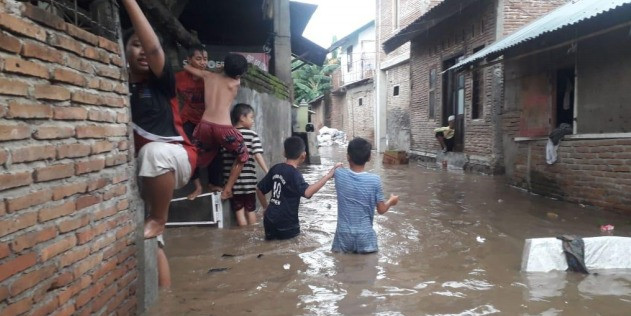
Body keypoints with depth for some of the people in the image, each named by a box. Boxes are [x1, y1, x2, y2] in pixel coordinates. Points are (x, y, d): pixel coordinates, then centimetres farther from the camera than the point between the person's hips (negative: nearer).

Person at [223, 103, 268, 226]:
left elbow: (220, 155, 4)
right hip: (248, 179, -1)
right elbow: (258, 155, -14)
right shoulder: (252, 134, -4)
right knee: (251, 210, 14)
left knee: (239, 212, 6)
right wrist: (268, 173, -13)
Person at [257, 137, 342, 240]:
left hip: (270, 221, 7)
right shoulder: (294, 174, -17)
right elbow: (307, 192, -35)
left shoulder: (275, 169, 4)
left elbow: (259, 189, 14)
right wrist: (327, 176, -35)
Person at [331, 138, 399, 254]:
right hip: (365, 235, 0)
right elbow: (381, 210, -1)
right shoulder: (374, 180, -12)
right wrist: (391, 201, 16)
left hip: (344, 235, 1)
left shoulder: (339, 174, -10)